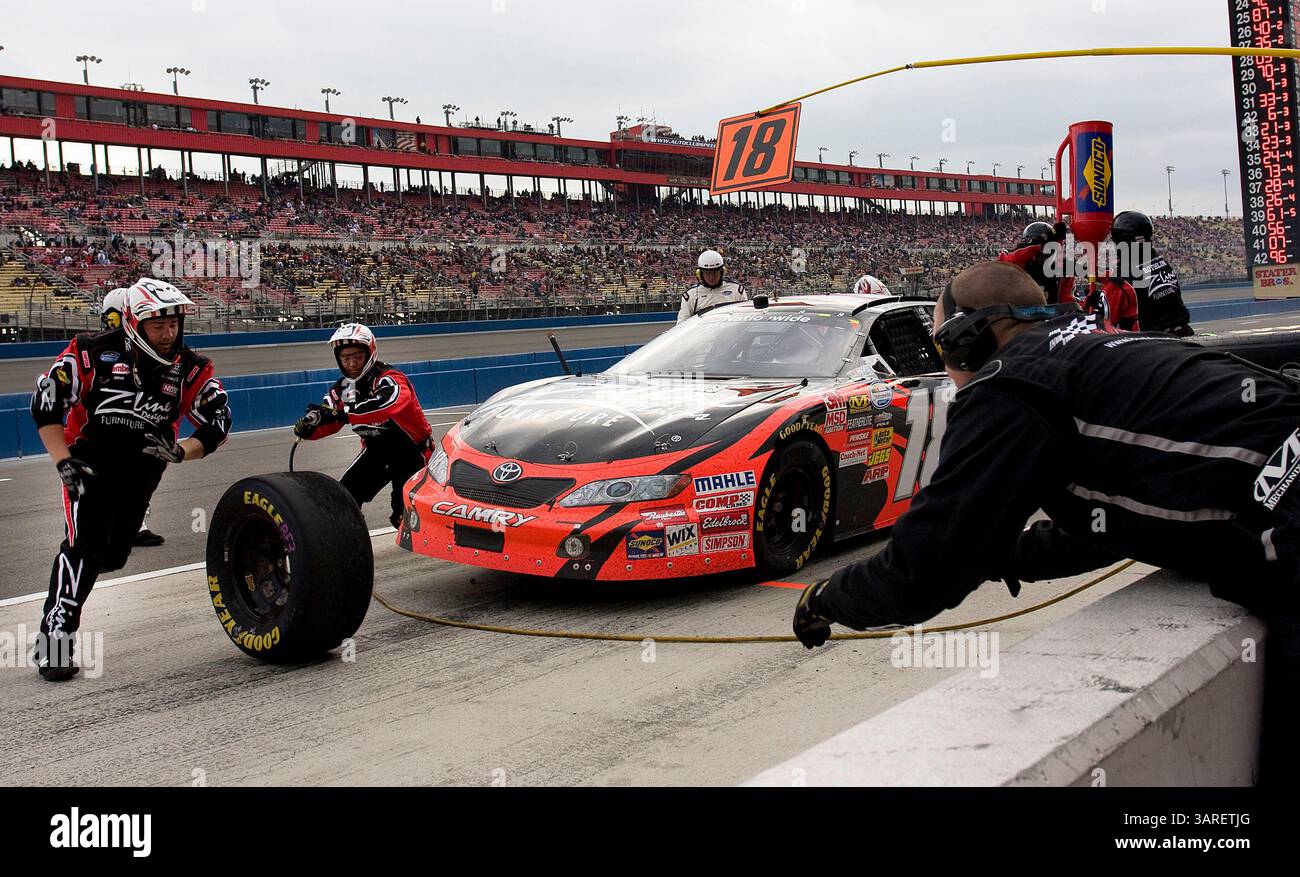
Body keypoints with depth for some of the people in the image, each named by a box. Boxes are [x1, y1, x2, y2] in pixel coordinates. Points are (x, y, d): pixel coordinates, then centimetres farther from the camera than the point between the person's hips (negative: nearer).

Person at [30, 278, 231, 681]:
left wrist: (179, 451, -22)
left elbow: (217, 424, -3)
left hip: (142, 470, 4)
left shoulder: (191, 368, -6)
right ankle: (53, 638, -14)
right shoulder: (94, 352, -14)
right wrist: (63, 462, -17)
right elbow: (45, 402, -10)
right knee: (84, 544, -19)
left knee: (113, 555, 8)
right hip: (89, 462, -4)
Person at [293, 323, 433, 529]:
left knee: (405, 510, -17)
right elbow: (328, 424, -1)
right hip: (376, 449, 7)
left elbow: (389, 404, -48)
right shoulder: (343, 387, -1)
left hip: (411, 449, -7)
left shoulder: (389, 379, -25)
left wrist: (340, 413, -53)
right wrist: (309, 426, -27)